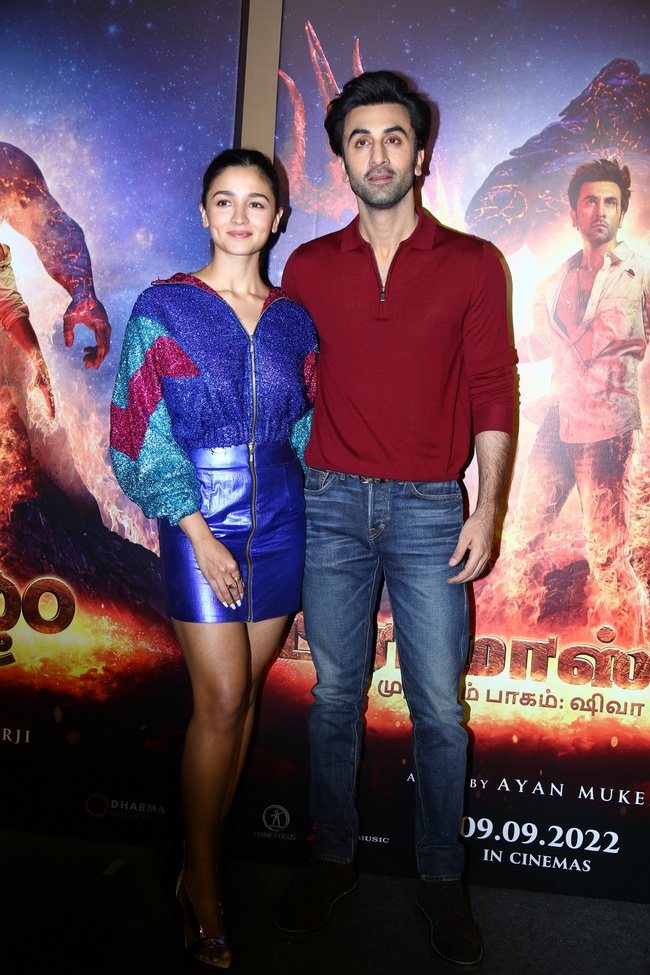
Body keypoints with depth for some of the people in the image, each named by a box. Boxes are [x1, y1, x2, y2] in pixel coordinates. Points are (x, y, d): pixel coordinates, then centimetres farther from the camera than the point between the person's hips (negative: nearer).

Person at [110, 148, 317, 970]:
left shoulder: (293, 319, 9)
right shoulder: (163, 308, -2)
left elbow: (305, 428, 13)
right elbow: (144, 434, -6)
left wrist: (309, 528, 6)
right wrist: (199, 531, -13)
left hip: (279, 522, 4)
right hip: (199, 522, -4)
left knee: (243, 694, 9)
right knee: (221, 700, -5)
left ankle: (206, 858, 27)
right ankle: (199, 878, 15)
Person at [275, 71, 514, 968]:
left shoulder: (473, 265, 3)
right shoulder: (308, 268, 8)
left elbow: (492, 392, 2)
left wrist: (487, 508, -4)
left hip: (431, 508, -1)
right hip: (331, 500, 2)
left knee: (438, 705, 4)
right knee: (334, 694, 10)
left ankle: (441, 877, 22)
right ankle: (331, 861, 27)